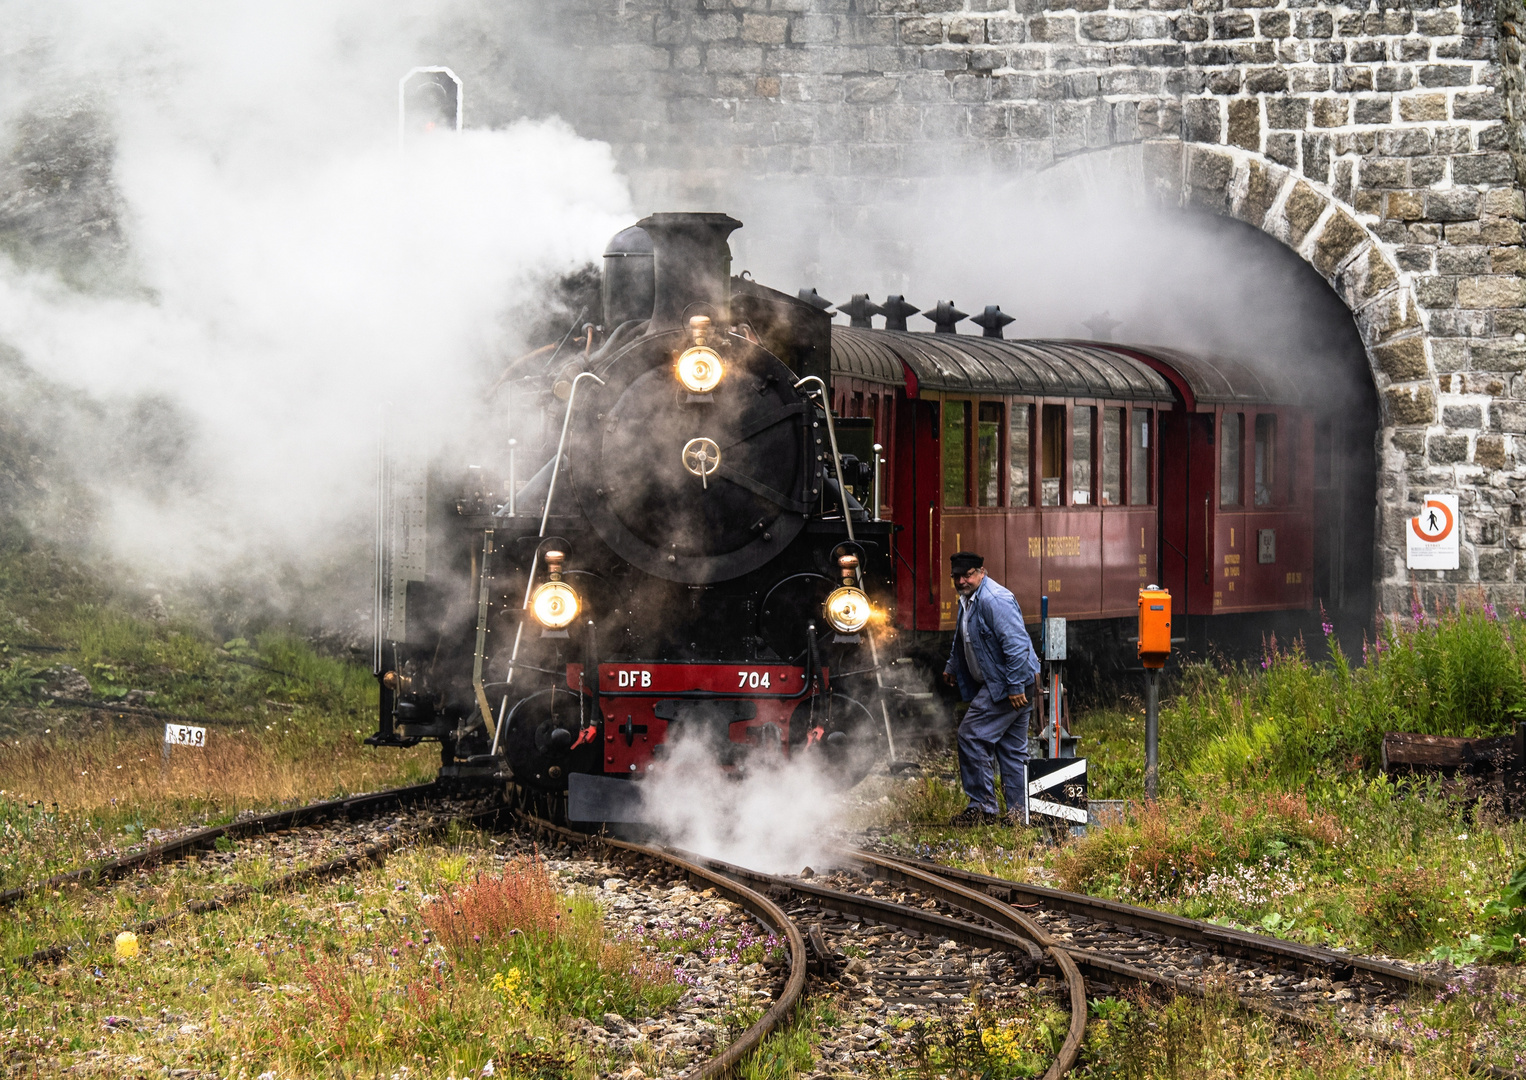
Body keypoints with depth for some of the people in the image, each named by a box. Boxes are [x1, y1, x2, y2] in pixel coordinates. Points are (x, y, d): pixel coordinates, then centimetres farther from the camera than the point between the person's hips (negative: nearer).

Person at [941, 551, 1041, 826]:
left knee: (972, 736, -9)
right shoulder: (968, 600, 14)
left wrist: (1015, 687, -26)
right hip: (996, 686, 10)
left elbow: (1015, 645, -25)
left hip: (1008, 686, -10)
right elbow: (963, 639, 33)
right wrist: (952, 668, 41)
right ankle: (1019, 814, 14)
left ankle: (982, 808, -5)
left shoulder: (994, 600, -20)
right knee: (1012, 750, 11)